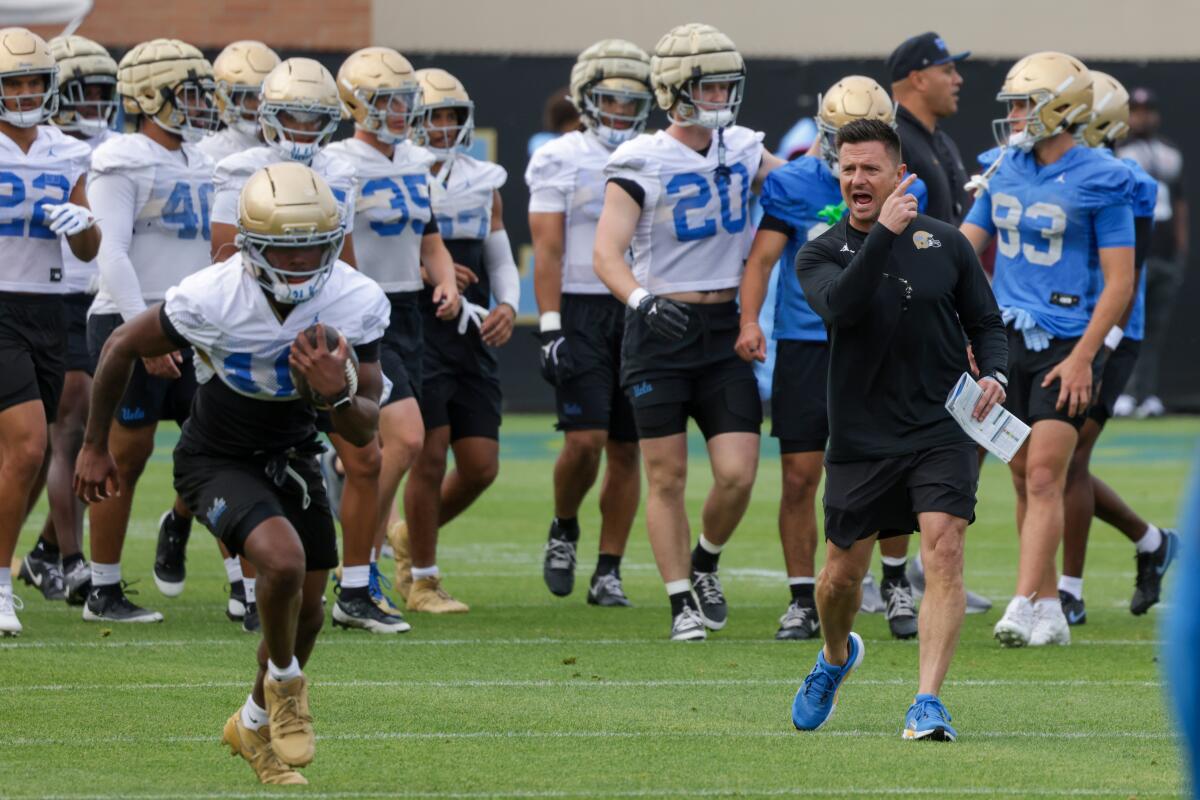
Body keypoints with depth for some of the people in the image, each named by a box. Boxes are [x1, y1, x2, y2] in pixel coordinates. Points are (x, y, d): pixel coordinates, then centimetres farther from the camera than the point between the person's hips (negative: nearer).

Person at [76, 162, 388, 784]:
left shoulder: (358, 303, -22)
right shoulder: (210, 299, -30)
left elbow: (363, 432, -15)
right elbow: (122, 347, -10)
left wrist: (337, 393, -39)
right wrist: (94, 446, 1)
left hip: (291, 454, 5)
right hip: (216, 459, -5)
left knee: (306, 607, 12)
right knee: (282, 558, -29)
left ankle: (255, 723, 40)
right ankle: (284, 680, 1)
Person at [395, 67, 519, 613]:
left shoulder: (482, 183, 13)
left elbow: (500, 260, 19)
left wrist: (507, 305, -1)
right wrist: (428, 273, -18)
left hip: (471, 337, 6)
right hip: (415, 330, -6)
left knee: (480, 467, 2)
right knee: (431, 455, -8)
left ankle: (412, 535, 29)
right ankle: (422, 580, 7)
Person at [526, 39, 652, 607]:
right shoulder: (560, 160, -1)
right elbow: (548, 251, -5)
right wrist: (549, 328, -13)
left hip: (642, 315, 4)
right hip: (581, 311, -4)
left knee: (626, 449, 2)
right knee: (586, 438, -14)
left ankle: (609, 571, 8)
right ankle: (564, 531, 13)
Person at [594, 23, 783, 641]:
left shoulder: (743, 151, 7)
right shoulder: (641, 164, -9)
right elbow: (607, 252, -16)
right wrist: (641, 298, -33)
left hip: (725, 330, 4)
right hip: (660, 329, -4)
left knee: (737, 474, -5)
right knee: (667, 476, 0)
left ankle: (704, 565, 22)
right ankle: (682, 602, 10)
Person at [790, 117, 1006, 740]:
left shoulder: (946, 244, 3)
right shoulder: (820, 255, -1)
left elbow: (986, 322, 11)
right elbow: (841, 305, -24)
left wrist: (992, 374, -9)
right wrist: (885, 233, -31)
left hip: (942, 430, -1)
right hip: (860, 437, 1)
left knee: (943, 550, -18)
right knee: (843, 572, 10)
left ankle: (928, 702, -20)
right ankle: (835, 659, 42)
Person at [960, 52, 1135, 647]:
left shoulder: (1100, 181, -8)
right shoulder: (1006, 172, 10)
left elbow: (1119, 282, -9)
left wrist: (1083, 357, -15)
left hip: (1065, 343, -6)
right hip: (1007, 336, 6)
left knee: (1044, 478, -11)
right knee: (1024, 479, 8)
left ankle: (1023, 609, -15)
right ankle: (1049, 609, 15)